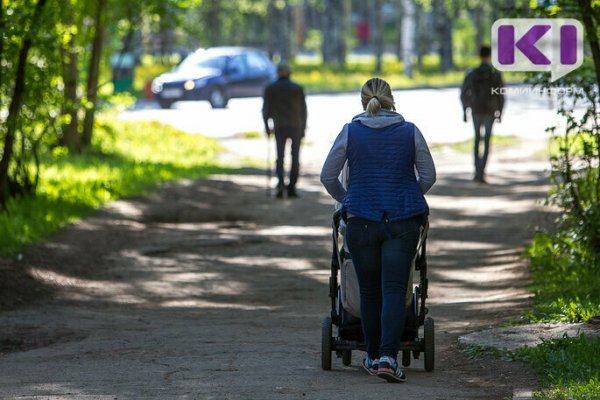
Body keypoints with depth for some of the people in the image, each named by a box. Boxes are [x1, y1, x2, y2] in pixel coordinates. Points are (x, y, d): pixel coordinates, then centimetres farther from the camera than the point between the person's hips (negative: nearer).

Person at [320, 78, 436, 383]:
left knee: (370, 291, 12)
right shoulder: (410, 132, 3)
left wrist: (346, 200, 20)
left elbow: (328, 176, 3)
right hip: (403, 220, 0)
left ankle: (373, 356, 21)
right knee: (394, 289, -4)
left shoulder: (350, 132, 1)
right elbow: (428, 175, 6)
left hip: (361, 219, 0)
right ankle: (388, 357, -19)